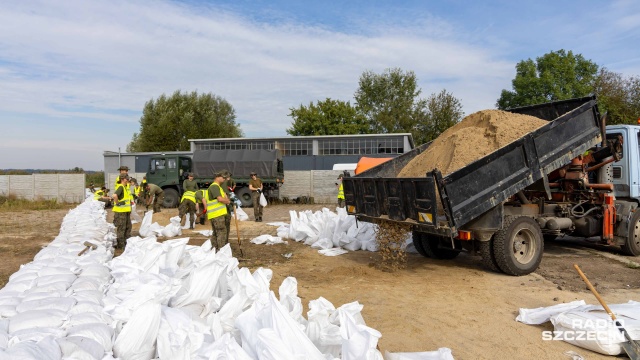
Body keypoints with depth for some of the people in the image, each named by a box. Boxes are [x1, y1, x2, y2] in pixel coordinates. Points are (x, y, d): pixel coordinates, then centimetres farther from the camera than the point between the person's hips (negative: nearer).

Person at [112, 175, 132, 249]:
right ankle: (120, 244, 6)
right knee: (121, 227, -2)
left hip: (126, 211, 10)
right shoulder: (120, 187, -16)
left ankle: (127, 242, 27)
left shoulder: (126, 187, 14)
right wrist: (117, 203, -23)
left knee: (128, 226, 16)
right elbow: (115, 195, -34)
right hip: (121, 211, -10)